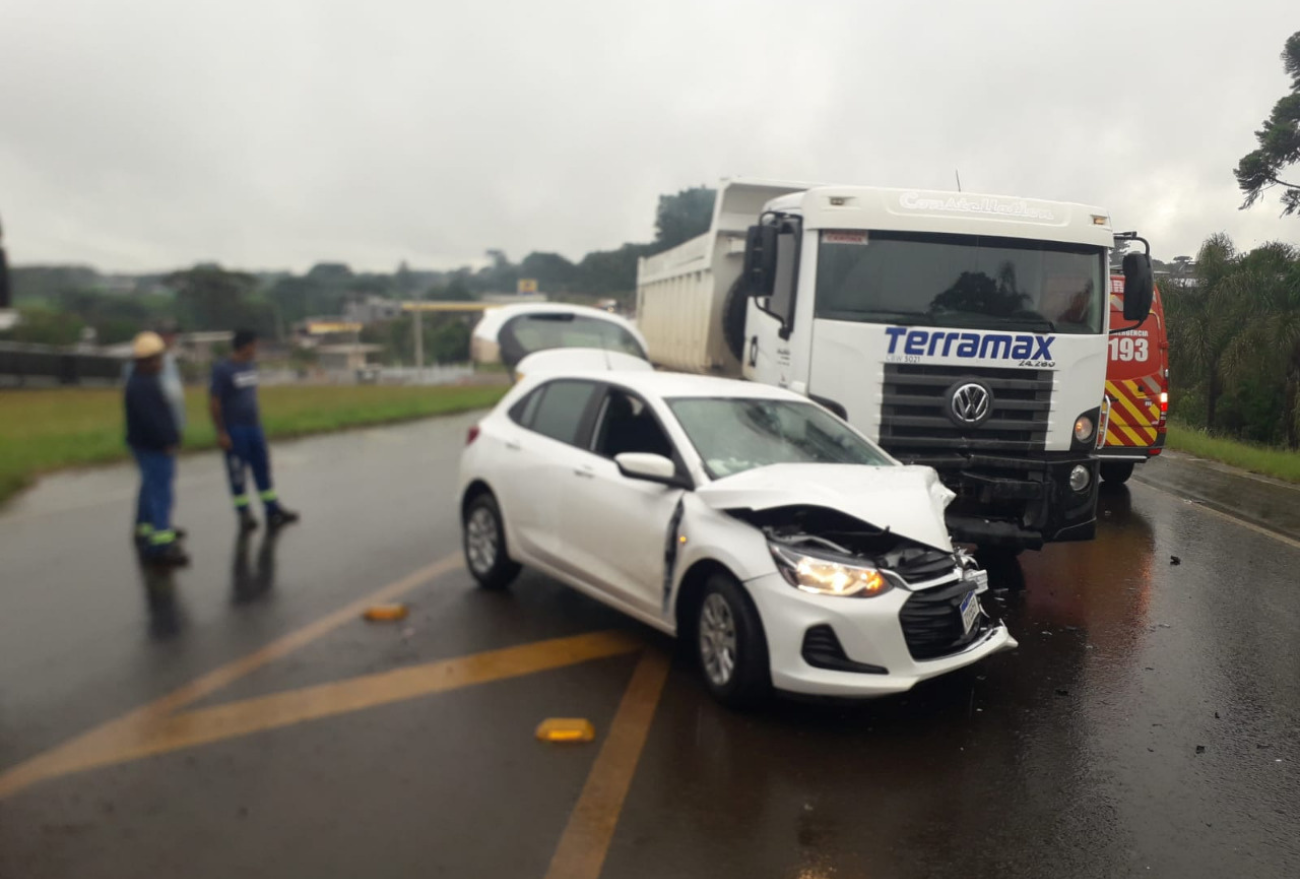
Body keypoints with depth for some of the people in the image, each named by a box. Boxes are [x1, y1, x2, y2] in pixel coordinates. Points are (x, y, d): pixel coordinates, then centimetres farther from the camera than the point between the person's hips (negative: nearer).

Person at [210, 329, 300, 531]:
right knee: (237, 473, 3)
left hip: (254, 427, 6)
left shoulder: (251, 365, 9)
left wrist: (258, 422, 16)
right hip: (234, 431, -6)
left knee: (263, 469, 9)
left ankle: (273, 512, 15)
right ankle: (244, 514, 13)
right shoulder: (222, 370, -10)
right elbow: (214, 403, -11)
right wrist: (221, 432, -12)